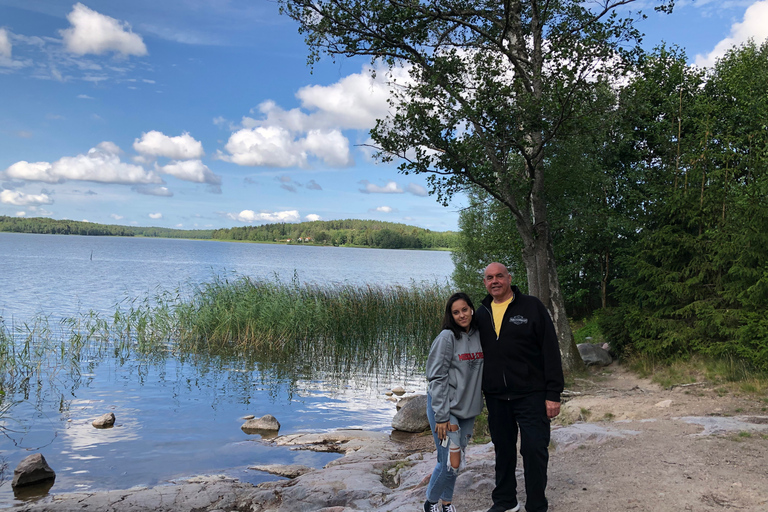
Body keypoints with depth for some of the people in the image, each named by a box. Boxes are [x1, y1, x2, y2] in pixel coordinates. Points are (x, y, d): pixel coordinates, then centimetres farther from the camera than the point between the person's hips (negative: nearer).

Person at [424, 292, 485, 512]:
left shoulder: (479, 336, 4)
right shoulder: (447, 337, -13)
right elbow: (437, 378, -14)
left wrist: (478, 405, 10)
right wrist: (441, 417, -17)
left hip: (468, 409, 6)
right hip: (445, 409, -6)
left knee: (456, 461, 12)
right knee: (450, 463, -8)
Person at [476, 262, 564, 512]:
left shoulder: (531, 306, -5)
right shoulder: (482, 314, 9)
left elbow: (550, 350, -7)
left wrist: (553, 393, -12)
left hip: (531, 395, -4)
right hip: (495, 397, 4)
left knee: (534, 449, -4)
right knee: (503, 449, 14)